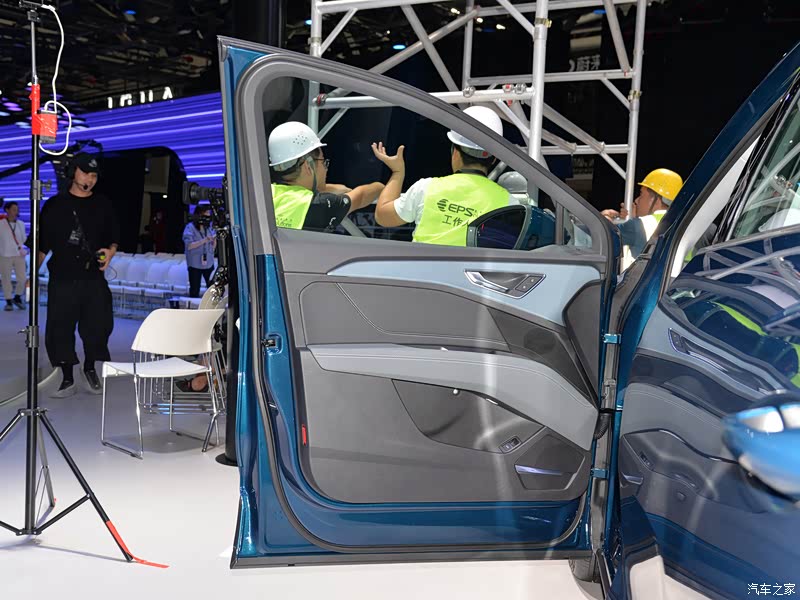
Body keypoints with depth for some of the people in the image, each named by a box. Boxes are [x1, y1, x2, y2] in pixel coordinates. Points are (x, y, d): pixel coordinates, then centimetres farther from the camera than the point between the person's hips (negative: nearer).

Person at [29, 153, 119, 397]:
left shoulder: (102, 205, 9)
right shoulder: (55, 205, 5)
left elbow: (114, 238, 15)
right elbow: (41, 244, 6)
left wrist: (110, 251, -7)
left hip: (94, 278, 1)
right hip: (62, 278, -1)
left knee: (98, 326, 0)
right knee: (59, 329, 1)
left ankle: (90, 368, 25)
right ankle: (67, 379, 13)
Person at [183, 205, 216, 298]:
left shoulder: (209, 227, 7)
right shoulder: (190, 227, -7)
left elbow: (213, 247, 10)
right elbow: (189, 245, -16)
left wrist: (214, 239, -10)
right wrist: (204, 240, -24)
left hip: (208, 263, 4)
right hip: (195, 264, -4)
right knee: (194, 290, 3)